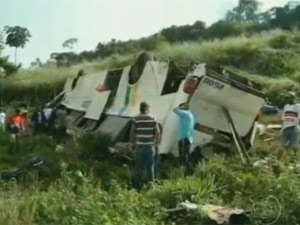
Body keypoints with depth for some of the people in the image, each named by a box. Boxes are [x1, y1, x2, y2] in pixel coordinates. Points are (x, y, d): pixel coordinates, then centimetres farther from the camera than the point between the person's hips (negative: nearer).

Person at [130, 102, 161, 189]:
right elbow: (157, 132, -2)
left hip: (139, 145, -1)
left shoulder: (136, 119, -5)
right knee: (150, 166, 11)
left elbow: (132, 132, -4)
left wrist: (133, 143, 8)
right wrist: (156, 142, 11)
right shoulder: (152, 118, -1)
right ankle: (151, 182, 16)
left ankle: (139, 183, 11)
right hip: (150, 145, 1)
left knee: (139, 166, 7)